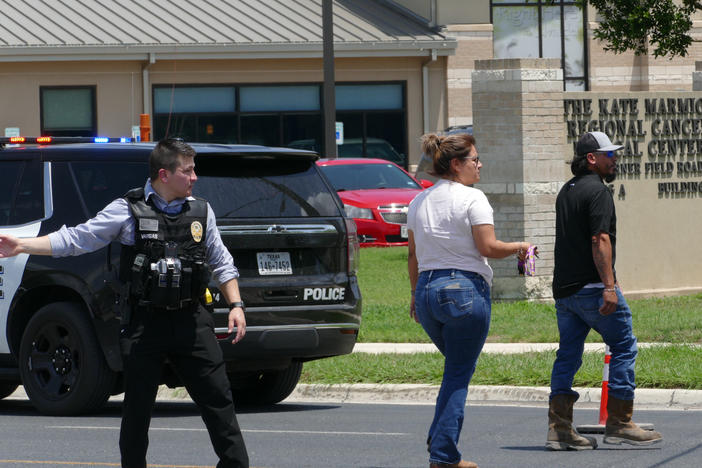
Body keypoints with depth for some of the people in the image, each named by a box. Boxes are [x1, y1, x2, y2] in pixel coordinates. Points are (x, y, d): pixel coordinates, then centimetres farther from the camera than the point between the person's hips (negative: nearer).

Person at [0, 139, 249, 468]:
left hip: (191, 320, 2)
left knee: (218, 397, -1)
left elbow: (222, 263, 18)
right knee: (137, 407, 5)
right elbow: (76, 239, -3)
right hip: (144, 324, -2)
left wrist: (236, 305, 8)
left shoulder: (201, 212, 8)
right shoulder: (128, 210, -2)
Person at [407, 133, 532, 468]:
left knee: (456, 367, 20)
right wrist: (519, 247, 2)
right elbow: (488, 247, -14)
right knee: (459, 374, -1)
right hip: (465, 289, -7)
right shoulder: (471, 198, -8)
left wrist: (416, 294, 22)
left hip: (427, 289, 7)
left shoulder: (419, 202, 12)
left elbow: (413, 255, 15)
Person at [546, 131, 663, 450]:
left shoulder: (566, 192, 18)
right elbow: (600, 240, -20)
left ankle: (559, 428, 2)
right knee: (624, 348, 1)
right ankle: (619, 423, 0)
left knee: (568, 355, 8)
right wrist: (609, 286, -24)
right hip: (592, 288, -9)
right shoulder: (597, 191, -11)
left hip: (564, 289, 9)